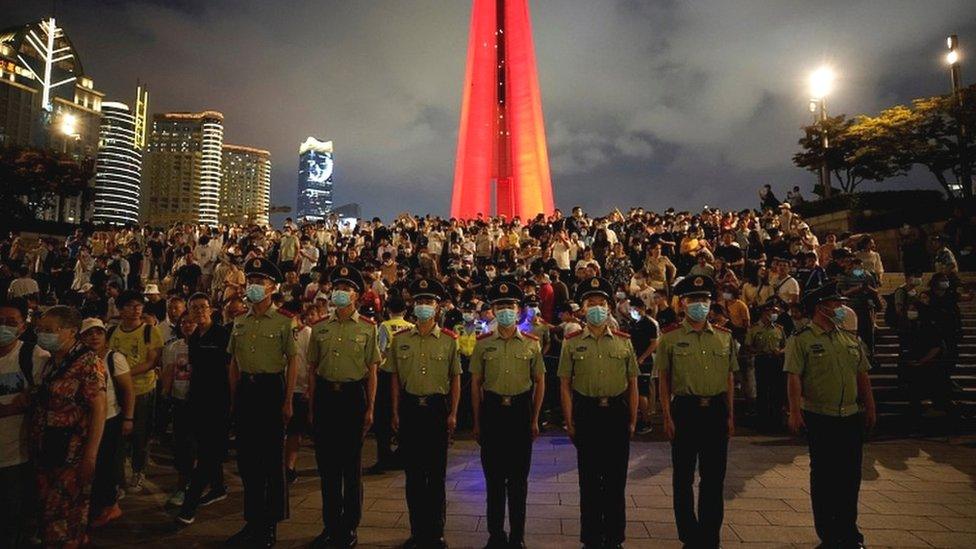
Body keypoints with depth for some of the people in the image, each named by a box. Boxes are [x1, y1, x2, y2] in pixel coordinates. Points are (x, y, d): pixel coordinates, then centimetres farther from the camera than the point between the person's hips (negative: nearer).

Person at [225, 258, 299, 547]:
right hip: (245, 389, 5)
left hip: (272, 388, -5)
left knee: (273, 458, 3)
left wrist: (287, 401, -11)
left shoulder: (283, 322, -5)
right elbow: (234, 363, 14)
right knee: (246, 458, 12)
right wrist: (234, 400, 10)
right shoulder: (240, 323, 10)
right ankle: (252, 520, 27)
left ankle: (271, 525, 17)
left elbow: (292, 362, -7)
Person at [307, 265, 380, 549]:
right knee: (326, 463, 10)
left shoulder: (367, 328, 0)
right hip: (325, 395, 3)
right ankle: (330, 525, 25)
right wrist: (311, 406, 8)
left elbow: (372, 372, 0)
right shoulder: (319, 328, 8)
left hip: (353, 395, -3)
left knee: (352, 464, 6)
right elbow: (312, 368, 12)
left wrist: (370, 409, -4)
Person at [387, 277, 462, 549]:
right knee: (413, 473, 10)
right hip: (409, 408, 2)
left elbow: (456, 379, 2)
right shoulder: (400, 339, 5)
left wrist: (453, 414, -3)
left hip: (437, 408, -2)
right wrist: (396, 412, 3)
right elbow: (395, 378, 8)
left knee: (436, 473, 7)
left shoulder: (449, 340, 0)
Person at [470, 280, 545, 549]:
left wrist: (534, 420, 3)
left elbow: (539, 382, 6)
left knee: (518, 476, 9)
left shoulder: (531, 343, 1)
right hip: (492, 410, 0)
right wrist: (477, 422, 2)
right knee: (493, 475, 9)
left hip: (521, 410, 0)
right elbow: (475, 383, 4)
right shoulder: (483, 343, 1)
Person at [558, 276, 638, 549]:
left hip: (617, 414, 1)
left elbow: (632, 383, 8)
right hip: (586, 414, -1)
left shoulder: (624, 341, 4)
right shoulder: (572, 342, 0)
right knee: (589, 479, 9)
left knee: (616, 479, 9)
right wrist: (569, 422, -4)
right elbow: (565, 385, 1)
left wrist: (632, 421, 4)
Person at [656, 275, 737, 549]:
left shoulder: (724, 336, 7)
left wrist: (730, 415, 6)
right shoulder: (670, 337, -2)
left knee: (714, 477, 10)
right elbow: (663, 379, -2)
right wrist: (667, 417, -6)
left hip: (716, 411, 3)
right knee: (684, 477, 9)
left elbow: (729, 378, 11)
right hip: (684, 410, -2)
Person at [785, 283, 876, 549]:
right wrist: (795, 411, -20)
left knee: (851, 475, 11)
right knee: (823, 476, 6)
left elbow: (862, 375, 15)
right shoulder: (801, 339, -9)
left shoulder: (851, 339, 10)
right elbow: (793, 377, -14)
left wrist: (870, 407, 13)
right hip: (819, 418, -5)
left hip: (852, 417, 6)